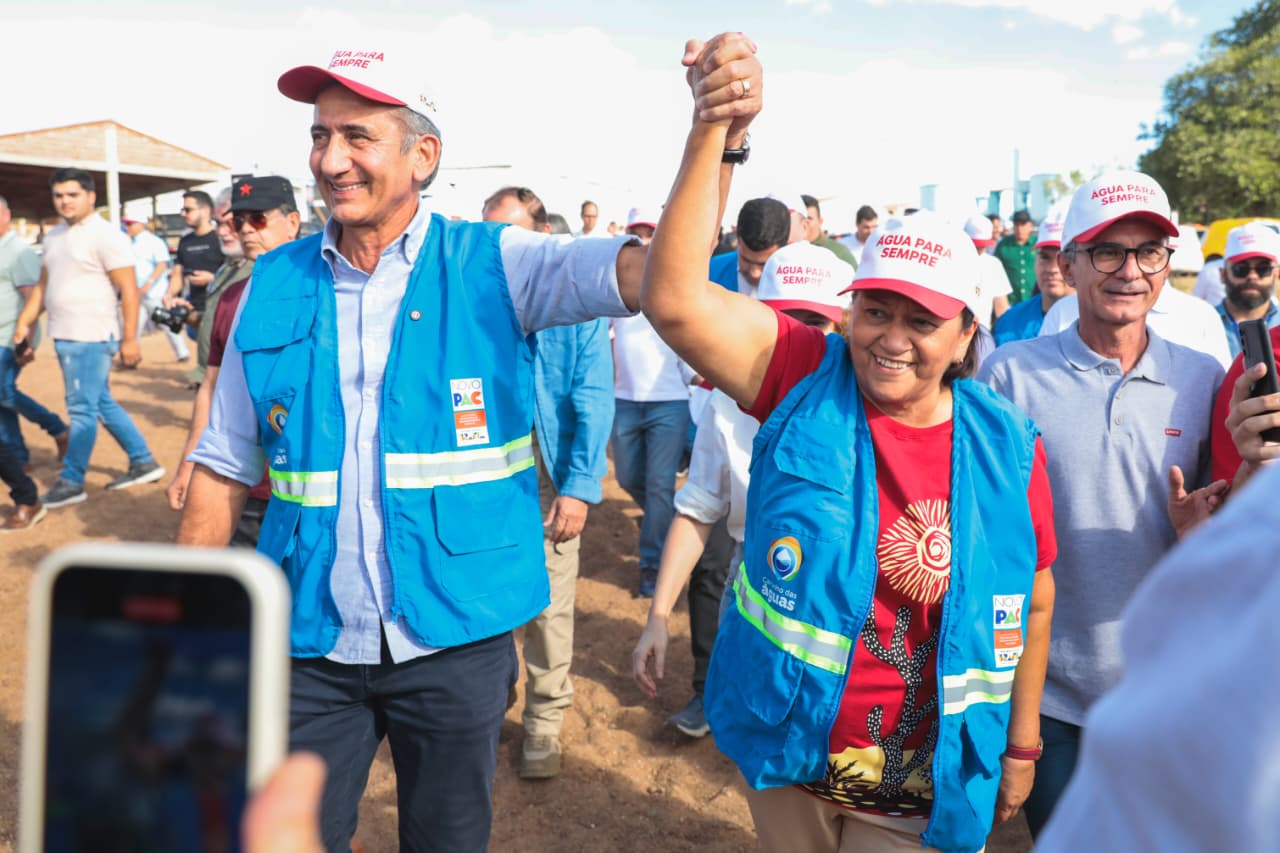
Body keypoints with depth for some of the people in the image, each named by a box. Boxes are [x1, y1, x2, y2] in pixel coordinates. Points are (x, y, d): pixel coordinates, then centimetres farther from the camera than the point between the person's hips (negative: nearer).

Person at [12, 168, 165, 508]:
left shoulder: (106, 236, -10)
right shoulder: (54, 237, 15)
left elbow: (128, 290, -14)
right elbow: (43, 285, 22)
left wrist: (130, 339, -19)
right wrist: (24, 322, 13)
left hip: (91, 338, -9)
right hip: (65, 337, 9)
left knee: (82, 409, -2)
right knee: (102, 404, 14)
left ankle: (71, 482, 7)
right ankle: (143, 462, 24)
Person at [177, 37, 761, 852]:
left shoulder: (492, 265, -6)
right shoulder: (274, 285, 0)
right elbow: (224, 465, 6)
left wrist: (716, 136, -34)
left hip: (458, 639, -1)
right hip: (312, 644, 2)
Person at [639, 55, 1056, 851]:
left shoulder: (1008, 446, -8)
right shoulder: (806, 383, -12)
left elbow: (1033, 605, 3)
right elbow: (676, 300, -26)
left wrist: (1021, 746, 8)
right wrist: (713, 131, -33)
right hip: (785, 755, 1)